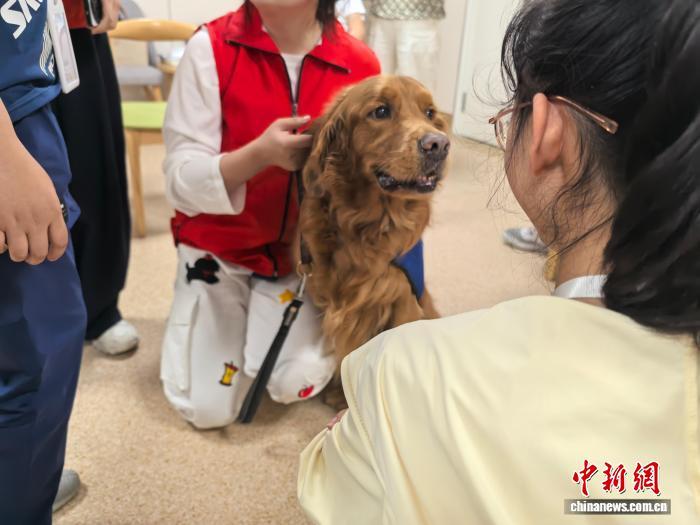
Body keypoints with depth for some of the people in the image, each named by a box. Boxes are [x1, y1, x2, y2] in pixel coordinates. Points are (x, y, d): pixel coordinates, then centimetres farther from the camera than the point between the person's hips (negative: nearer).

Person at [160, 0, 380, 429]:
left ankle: (268, 317, 17)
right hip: (220, 245, -1)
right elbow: (182, 181, -18)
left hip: (305, 252, 1)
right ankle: (197, 305, 25)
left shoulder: (361, 64, -10)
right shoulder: (211, 47, -15)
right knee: (208, 409, -5)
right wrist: (259, 154, -34)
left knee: (297, 382, -17)